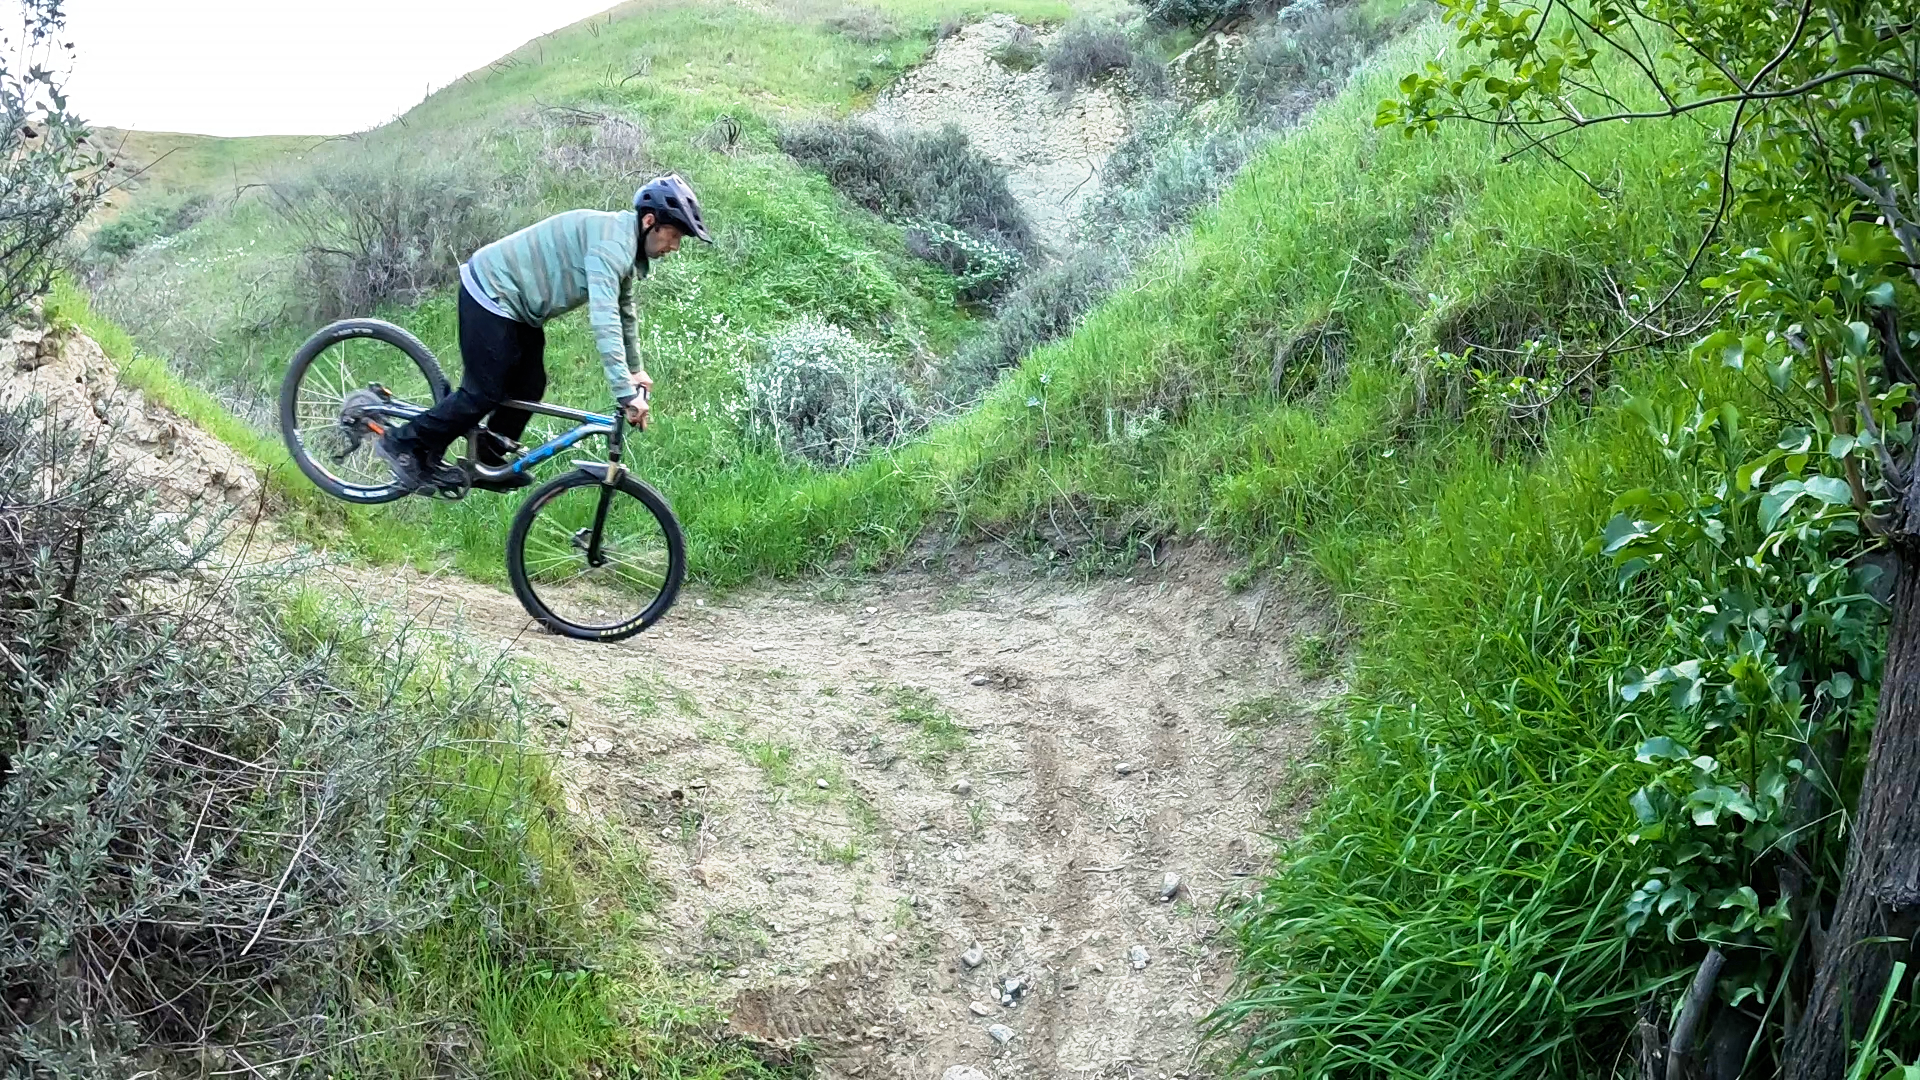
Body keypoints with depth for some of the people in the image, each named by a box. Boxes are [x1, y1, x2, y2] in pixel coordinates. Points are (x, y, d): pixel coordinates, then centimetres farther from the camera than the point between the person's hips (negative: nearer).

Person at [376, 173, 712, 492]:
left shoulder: (627, 247, 6)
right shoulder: (611, 240, -26)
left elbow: (623, 311, 22)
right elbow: (603, 318, -35)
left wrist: (635, 370, 25)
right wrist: (626, 393, -38)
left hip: (515, 303, 10)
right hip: (492, 293, -10)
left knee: (529, 387, 11)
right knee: (486, 392, -6)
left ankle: (489, 463, 25)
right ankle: (404, 444, 7)